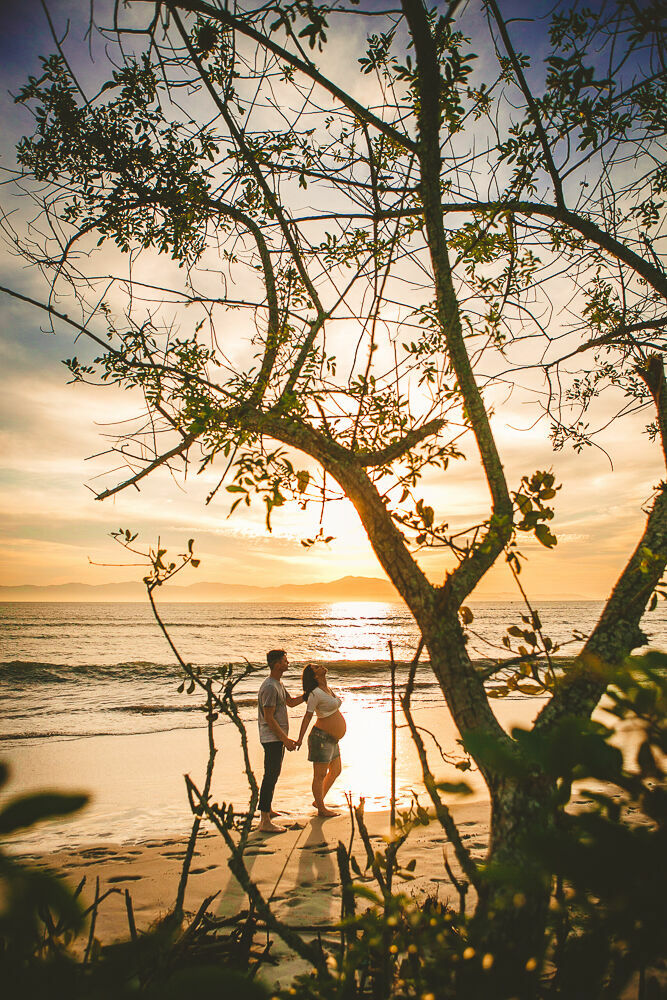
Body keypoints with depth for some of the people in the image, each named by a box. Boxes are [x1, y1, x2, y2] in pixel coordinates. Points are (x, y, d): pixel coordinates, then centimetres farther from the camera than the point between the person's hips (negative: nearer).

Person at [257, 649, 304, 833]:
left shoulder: (278, 684, 13)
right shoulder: (269, 687, -20)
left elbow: (291, 702, 26)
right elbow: (269, 718, -21)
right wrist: (285, 739, -20)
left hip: (279, 737, 10)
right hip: (272, 738, -10)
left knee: (273, 775, 20)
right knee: (271, 776, -8)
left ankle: (267, 810, 34)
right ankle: (265, 821, -5)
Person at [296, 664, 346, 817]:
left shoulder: (327, 689, 10)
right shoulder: (315, 693, -17)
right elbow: (307, 716, -19)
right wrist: (300, 739, -23)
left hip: (332, 740, 10)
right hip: (321, 737, -10)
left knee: (335, 771, 20)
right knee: (320, 776, 4)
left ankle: (318, 801, 34)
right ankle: (321, 809, 18)